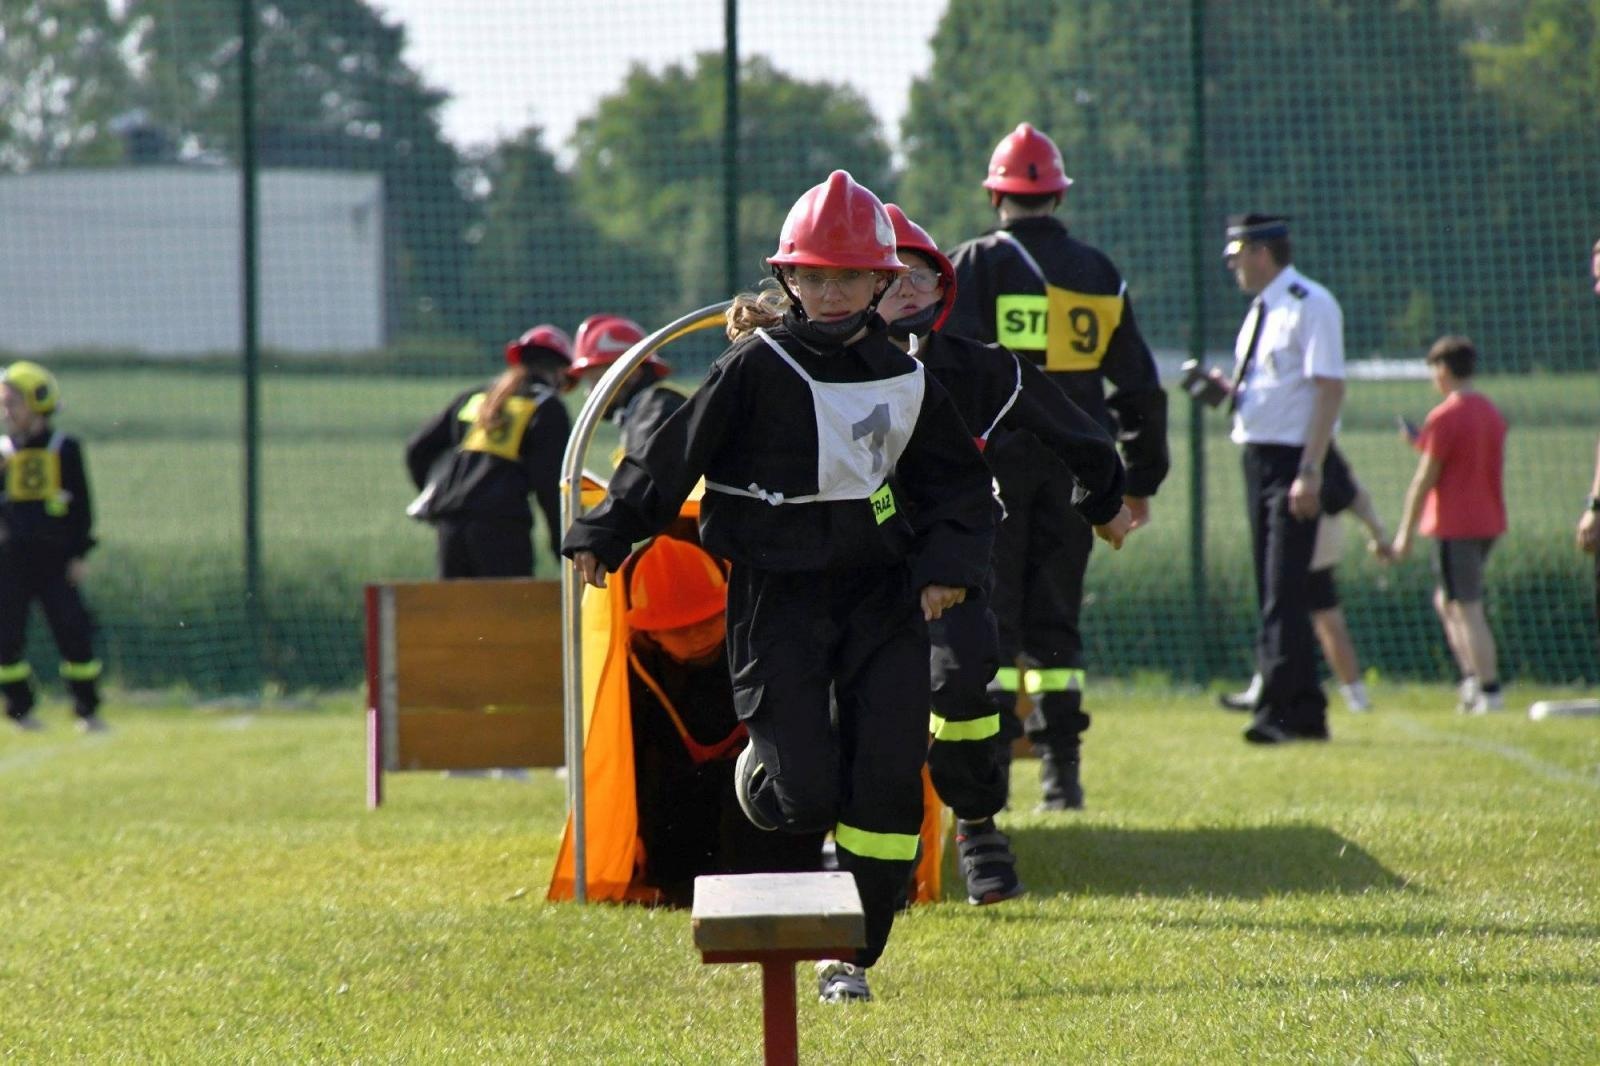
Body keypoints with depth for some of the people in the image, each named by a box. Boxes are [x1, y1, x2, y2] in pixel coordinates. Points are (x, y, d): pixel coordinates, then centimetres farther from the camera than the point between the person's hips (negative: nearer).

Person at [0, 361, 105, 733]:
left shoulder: (65, 449, 3)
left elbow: (82, 506, 4)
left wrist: (79, 554, -2)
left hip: (55, 558, -2)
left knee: (74, 632, -5)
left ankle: (88, 711, 6)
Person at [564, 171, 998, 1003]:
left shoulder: (903, 380, 6)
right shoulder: (756, 369, -6)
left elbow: (957, 481, 15)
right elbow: (674, 455, -4)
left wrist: (949, 562, 0)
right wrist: (604, 535, -8)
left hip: (882, 594, 4)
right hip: (777, 595, -4)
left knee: (889, 778, -5)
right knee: (806, 793, -11)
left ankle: (851, 953, 9)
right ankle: (761, 773, 29)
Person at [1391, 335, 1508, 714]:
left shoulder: (1444, 417, -14)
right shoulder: (1492, 413, 11)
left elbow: (1424, 479, -13)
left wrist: (1406, 532, -7)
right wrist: (1422, 443, 23)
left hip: (1455, 525, -8)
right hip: (1489, 522, 8)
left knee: (1467, 611, -5)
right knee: (1446, 601, 19)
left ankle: (1489, 692, -8)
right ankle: (1473, 679, 10)